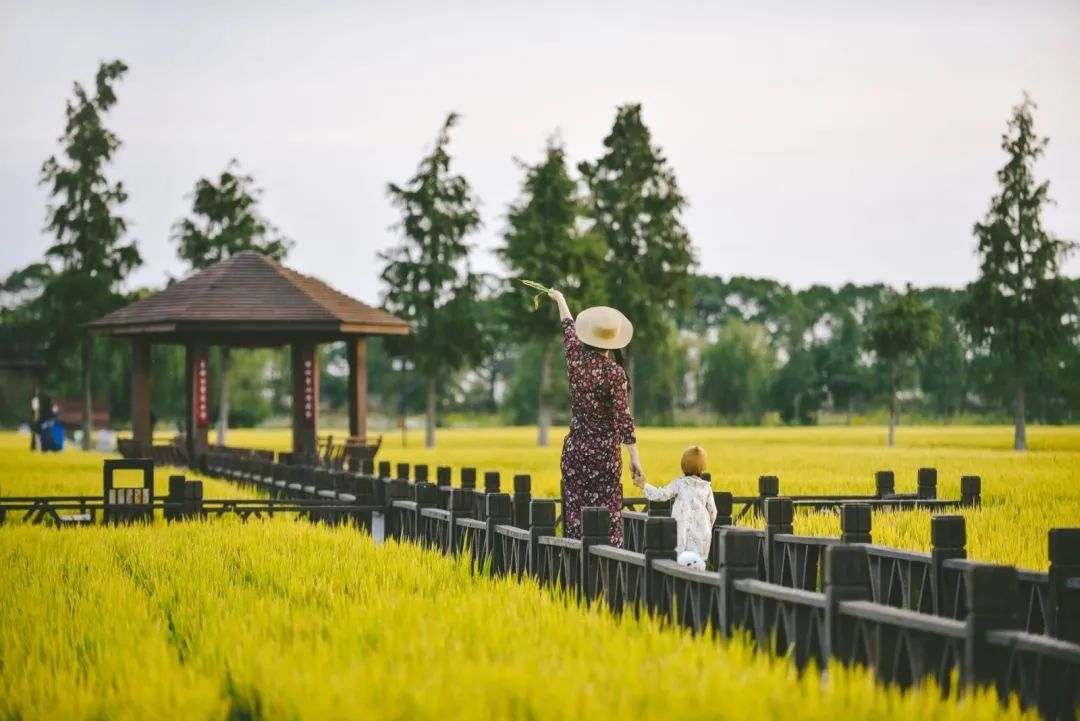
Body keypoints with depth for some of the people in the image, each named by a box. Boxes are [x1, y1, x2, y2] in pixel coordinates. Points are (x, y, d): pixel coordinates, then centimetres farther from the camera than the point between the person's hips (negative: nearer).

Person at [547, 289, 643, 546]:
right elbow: (623, 418, -16)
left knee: (576, 515, 7)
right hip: (605, 454, -4)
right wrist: (634, 457, -12)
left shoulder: (575, 359, -1)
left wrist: (560, 299, 38)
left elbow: (569, 328, 19)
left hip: (575, 451, 4)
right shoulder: (614, 372, -15)